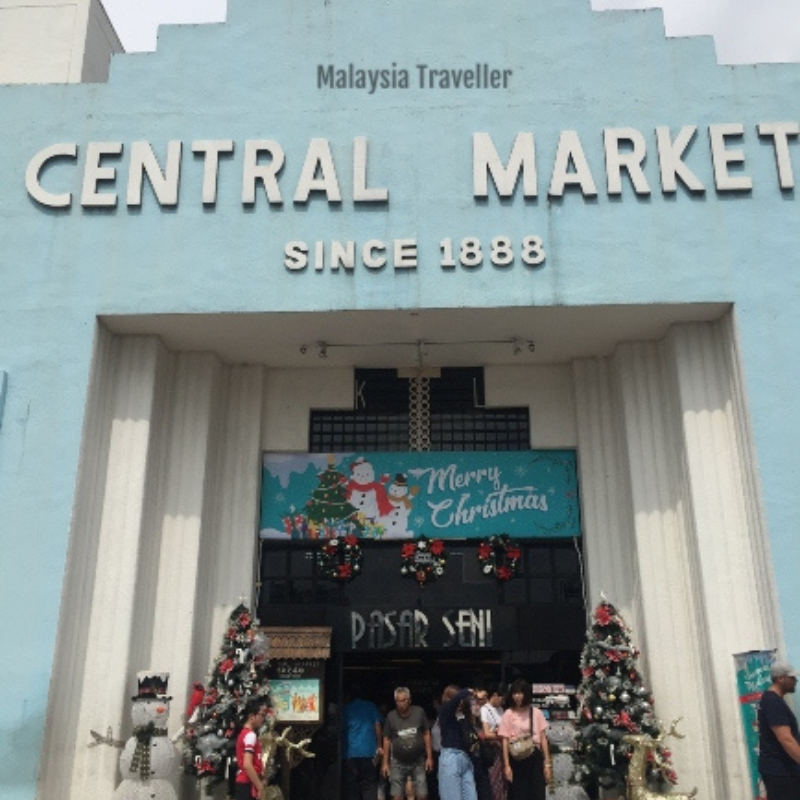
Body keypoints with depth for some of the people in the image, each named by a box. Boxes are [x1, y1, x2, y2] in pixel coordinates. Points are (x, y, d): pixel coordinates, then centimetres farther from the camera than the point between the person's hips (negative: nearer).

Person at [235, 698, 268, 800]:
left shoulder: (244, 733, 15)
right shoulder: (250, 735, -14)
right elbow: (247, 765, -24)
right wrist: (260, 787, -20)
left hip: (244, 783, 10)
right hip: (248, 785, -10)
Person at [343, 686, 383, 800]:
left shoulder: (346, 709, 7)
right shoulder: (371, 707, 7)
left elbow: (342, 728, 10)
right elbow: (378, 726, 2)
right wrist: (379, 747, 5)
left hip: (350, 753, 0)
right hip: (369, 751, 0)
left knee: (351, 786, 5)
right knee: (369, 785, 3)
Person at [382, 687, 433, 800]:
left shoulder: (419, 712, -6)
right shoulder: (391, 716, -4)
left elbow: (426, 734, 2)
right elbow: (387, 739, 3)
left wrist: (429, 757, 0)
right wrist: (385, 763, 3)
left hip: (418, 761, 0)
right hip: (398, 762, 0)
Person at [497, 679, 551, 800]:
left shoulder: (536, 713, 5)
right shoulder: (508, 714, -1)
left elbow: (543, 739, 8)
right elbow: (505, 741, -2)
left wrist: (547, 763, 4)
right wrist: (507, 766, -8)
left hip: (535, 758, 2)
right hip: (517, 759, -2)